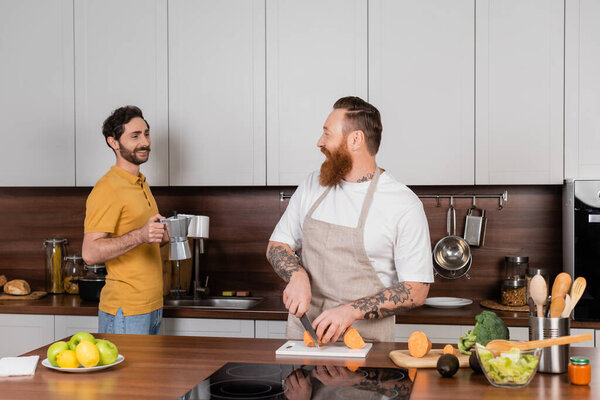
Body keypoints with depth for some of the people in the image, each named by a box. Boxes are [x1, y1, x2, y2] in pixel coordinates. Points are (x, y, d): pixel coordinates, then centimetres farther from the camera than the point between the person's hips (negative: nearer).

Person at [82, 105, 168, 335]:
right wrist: (140, 236, -33)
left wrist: (165, 235, 7)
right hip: (125, 310, -9)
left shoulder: (141, 184, 16)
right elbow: (90, 253, -21)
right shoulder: (107, 189, -13)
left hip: (153, 306, 9)